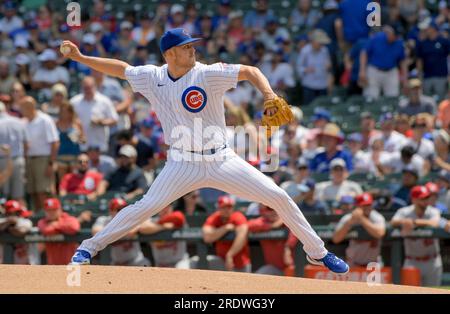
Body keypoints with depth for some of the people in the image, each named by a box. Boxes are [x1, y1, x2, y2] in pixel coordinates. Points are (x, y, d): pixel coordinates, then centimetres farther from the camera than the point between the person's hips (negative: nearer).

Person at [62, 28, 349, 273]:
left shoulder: (207, 74, -11)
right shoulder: (153, 77, -1)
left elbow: (249, 71, -11)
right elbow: (120, 68, 12)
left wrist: (269, 96, -28)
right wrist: (79, 57, 9)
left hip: (222, 161, 0)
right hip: (183, 164, 1)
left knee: (279, 197, -6)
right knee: (145, 207, -15)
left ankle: (318, 252, 10)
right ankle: (90, 248, -2)